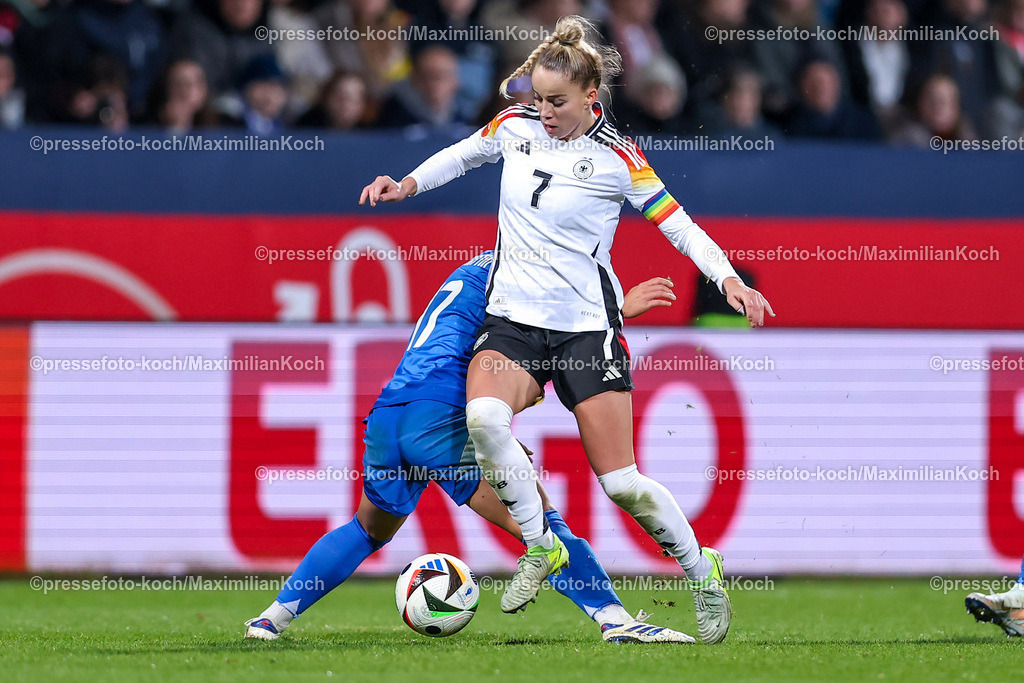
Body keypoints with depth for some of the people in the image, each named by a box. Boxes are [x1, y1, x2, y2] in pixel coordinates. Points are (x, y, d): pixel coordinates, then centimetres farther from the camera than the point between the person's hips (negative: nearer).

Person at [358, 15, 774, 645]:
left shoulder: (617, 158, -8)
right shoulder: (516, 126, 4)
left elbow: (679, 224, -3)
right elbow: (464, 154, 26)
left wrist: (729, 278, -16)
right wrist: (409, 184, 14)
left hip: (586, 326, -3)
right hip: (513, 320, 3)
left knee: (621, 481, -7)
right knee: (484, 417, -30)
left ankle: (702, 569, 18)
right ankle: (541, 546, -11)